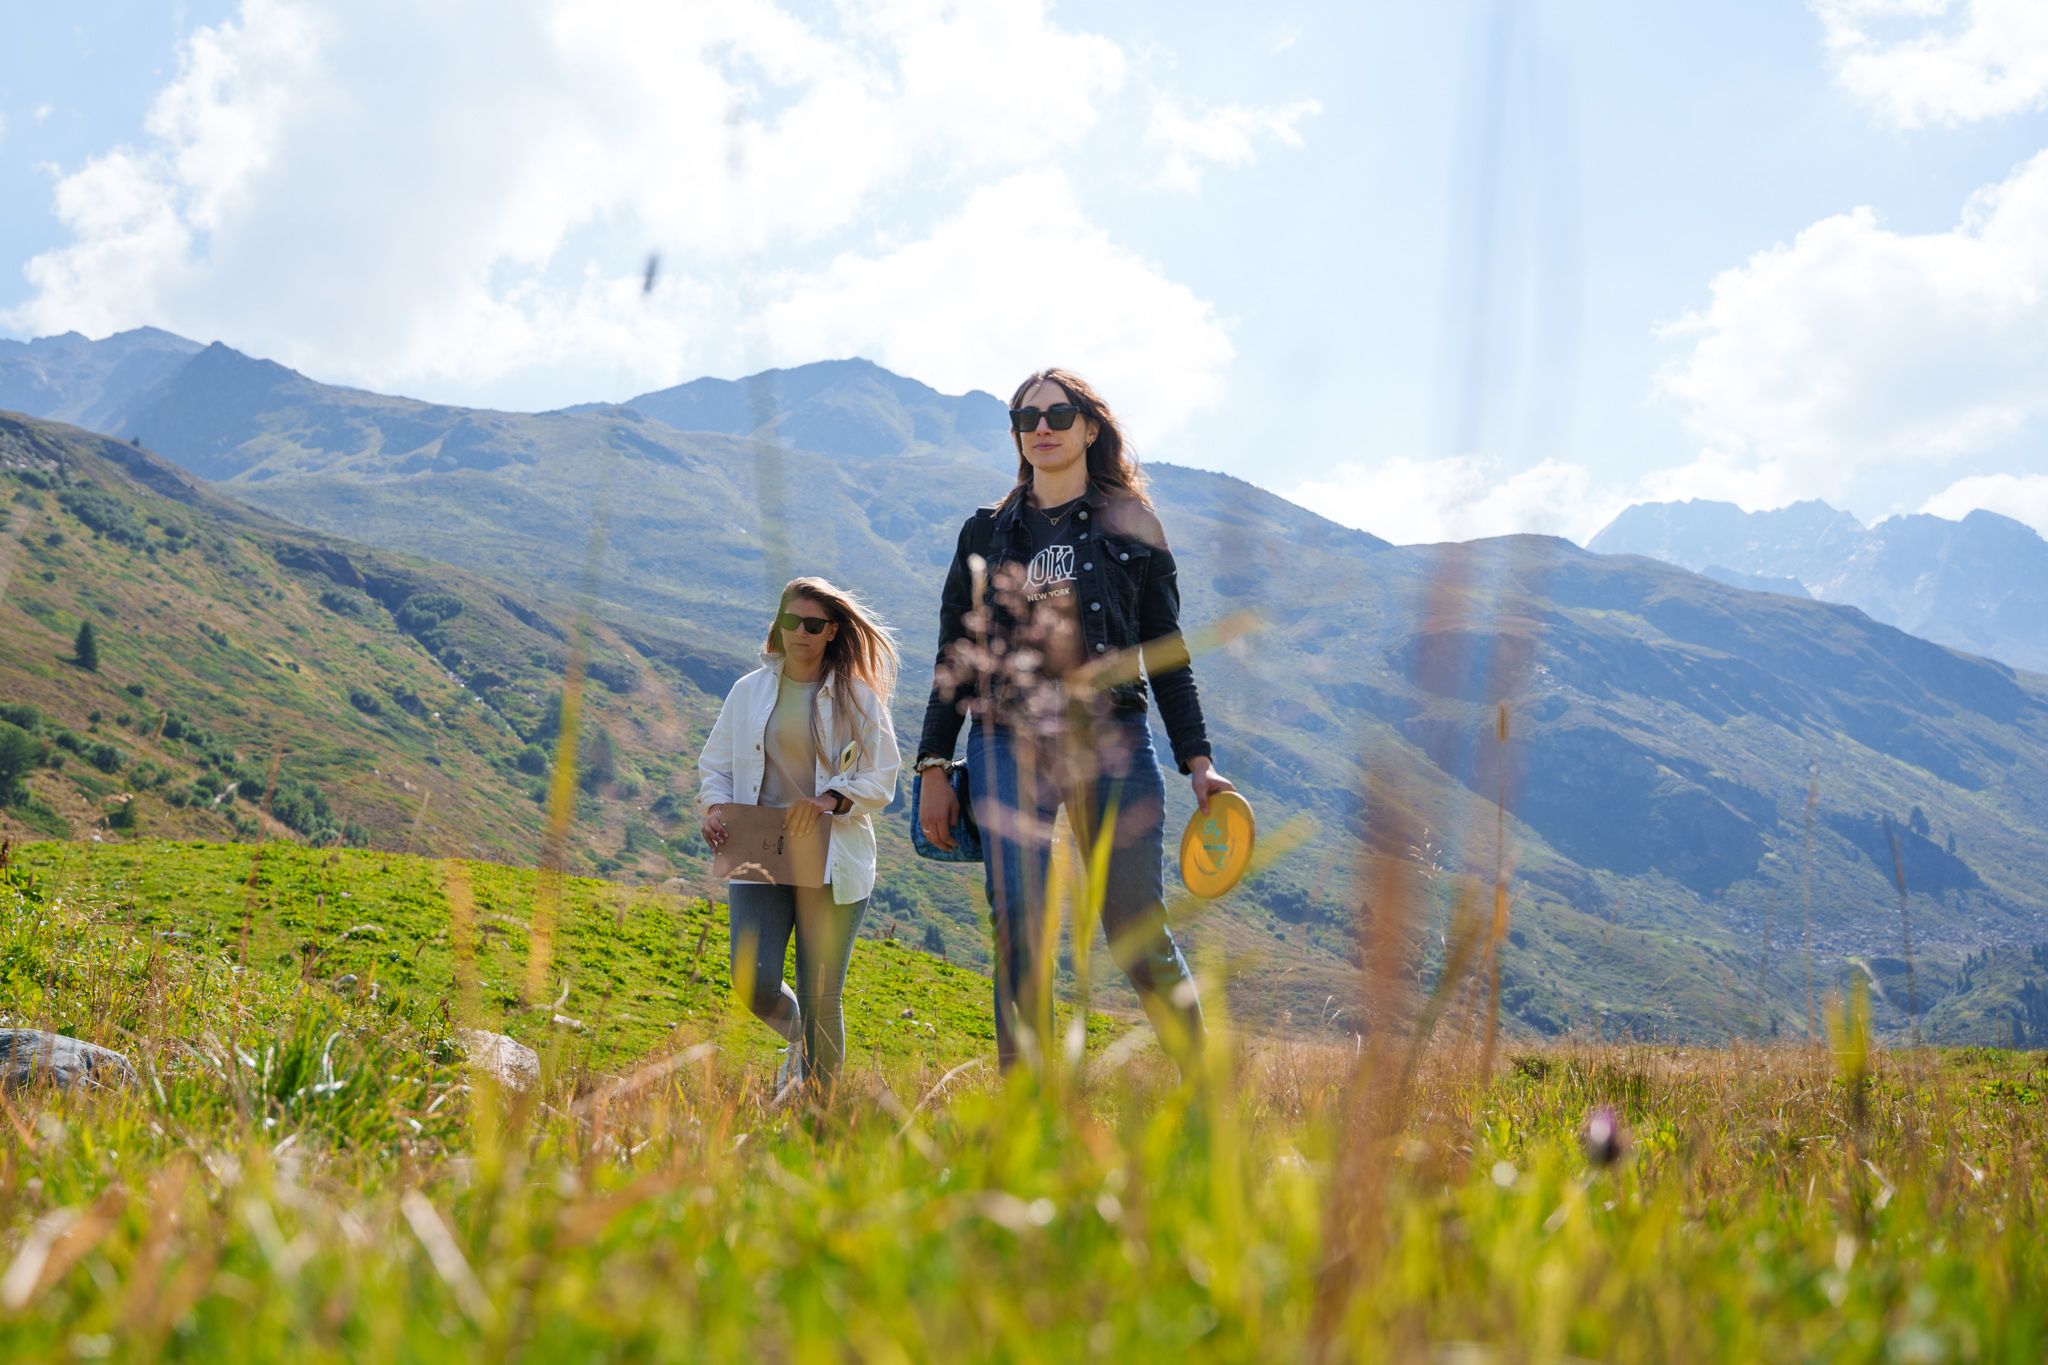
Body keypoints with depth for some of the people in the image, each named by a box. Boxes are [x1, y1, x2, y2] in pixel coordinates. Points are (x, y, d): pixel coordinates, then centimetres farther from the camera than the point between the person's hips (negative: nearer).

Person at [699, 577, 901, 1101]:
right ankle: (798, 1035, 23)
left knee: (820, 999, -2)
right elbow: (715, 764, 16)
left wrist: (831, 800, -16)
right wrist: (715, 807, -5)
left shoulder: (857, 696, 2)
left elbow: (881, 780, 2)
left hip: (831, 862, -2)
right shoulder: (749, 691, 9)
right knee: (754, 983, -12)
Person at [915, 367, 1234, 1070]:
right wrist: (933, 767, 7)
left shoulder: (1132, 527, 12)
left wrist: (1197, 760, 3)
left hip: (1112, 742, -1)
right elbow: (954, 660, 16)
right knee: (1018, 922, -14)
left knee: (1138, 934, -2)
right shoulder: (985, 534, 16)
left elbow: (1166, 655, 11)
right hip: (1008, 743, 1)